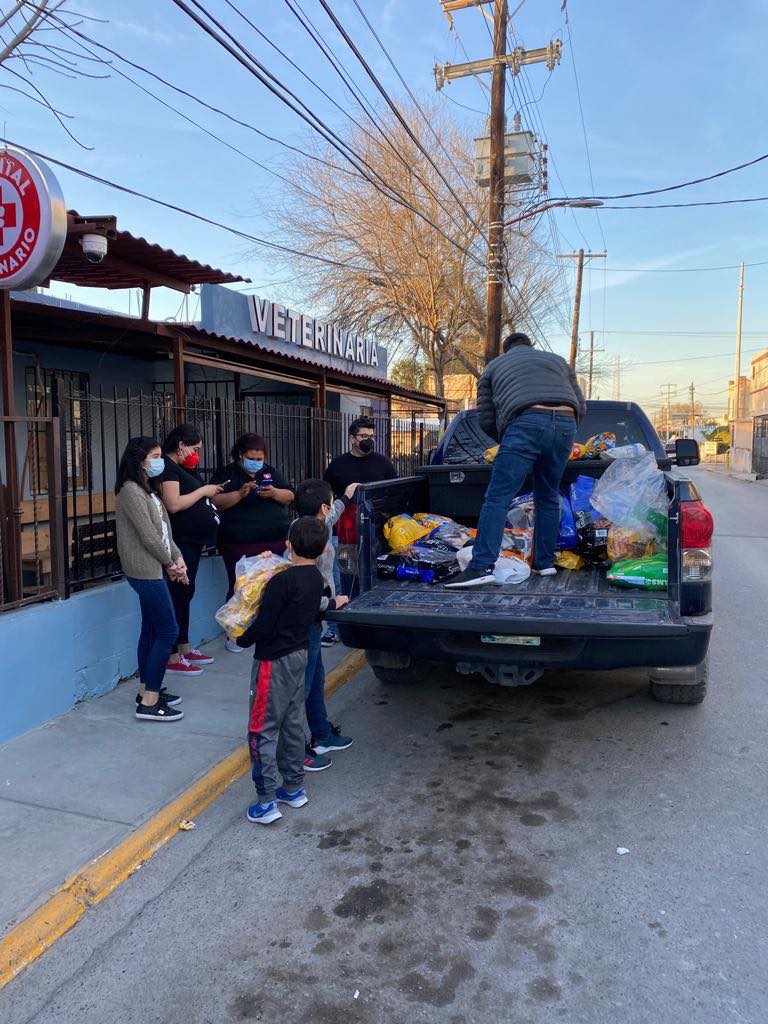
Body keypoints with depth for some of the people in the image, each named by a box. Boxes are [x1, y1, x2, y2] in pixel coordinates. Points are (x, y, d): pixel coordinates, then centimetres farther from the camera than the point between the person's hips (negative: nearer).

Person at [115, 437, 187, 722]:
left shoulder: (147, 490, 15)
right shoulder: (131, 491, -15)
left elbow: (164, 530, 13)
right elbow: (147, 535, -18)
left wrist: (177, 558, 0)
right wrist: (170, 563, -7)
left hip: (153, 570, 10)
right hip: (146, 571, -10)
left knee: (151, 630, 14)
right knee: (168, 631, -7)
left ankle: (147, 690, 25)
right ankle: (149, 702, -1)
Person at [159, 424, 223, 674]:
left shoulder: (181, 468, 16)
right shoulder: (167, 467, -13)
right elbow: (173, 504, -24)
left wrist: (209, 493, 8)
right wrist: (203, 490, -15)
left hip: (192, 541, 10)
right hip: (180, 542, -10)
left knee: (185, 594, 15)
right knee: (179, 595, -6)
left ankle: (185, 648, 25)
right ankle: (173, 657, 1)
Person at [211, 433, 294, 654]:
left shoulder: (271, 472, 15)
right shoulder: (226, 474, 3)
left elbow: (290, 496, 10)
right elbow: (217, 502, -8)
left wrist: (274, 493, -9)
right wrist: (240, 493, -21)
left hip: (275, 541, 4)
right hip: (239, 544, -3)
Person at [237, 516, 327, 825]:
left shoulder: (281, 582, -23)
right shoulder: (316, 579, 1)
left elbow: (263, 626, -22)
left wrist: (243, 638, -2)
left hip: (274, 661, -8)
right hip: (299, 654, 8)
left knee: (263, 730, 2)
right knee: (293, 724, 18)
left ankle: (266, 802, 6)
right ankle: (294, 788, 30)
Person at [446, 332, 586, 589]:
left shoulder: (494, 366, 28)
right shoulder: (558, 360, 35)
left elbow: (485, 418, 21)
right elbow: (581, 407, 28)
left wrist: (505, 440, 36)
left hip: (526, 424, -4)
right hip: (565, 425, 4)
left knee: (498, 498, -7)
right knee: (548, 497, 18)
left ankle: (481, 567, -16)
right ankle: (545, 563, 22)